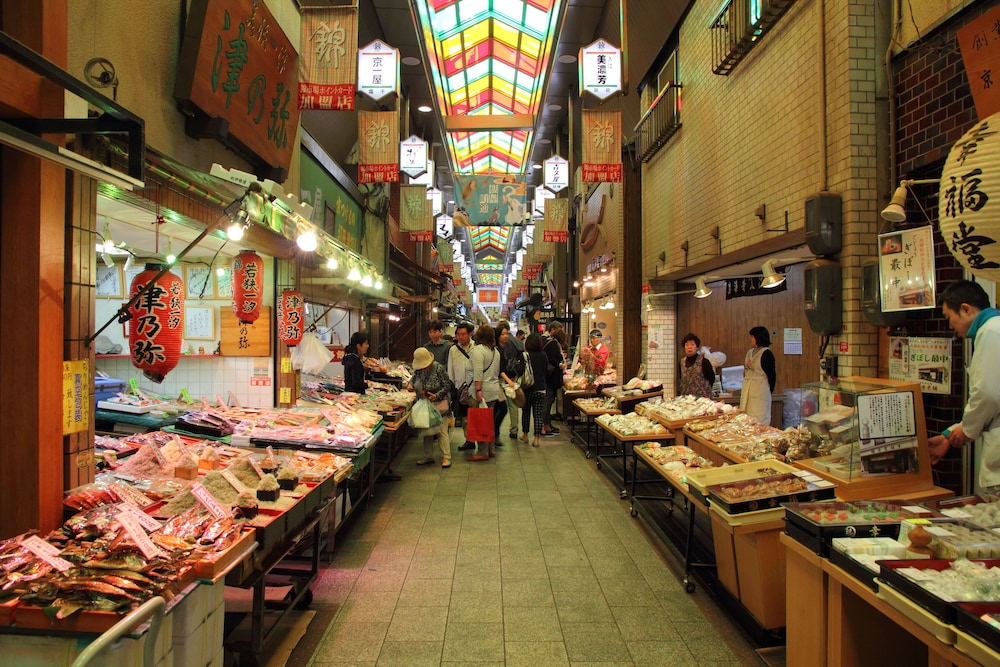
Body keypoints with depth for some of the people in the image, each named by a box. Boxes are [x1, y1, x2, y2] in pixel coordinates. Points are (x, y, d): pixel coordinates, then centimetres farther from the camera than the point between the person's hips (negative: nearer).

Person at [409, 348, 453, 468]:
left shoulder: (439, 369, -15)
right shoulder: (418, 370, 1)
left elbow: (447, 386, -12)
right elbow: (413, 378, 20)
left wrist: (436, 396, -22)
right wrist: (410, 385, -3)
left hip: (439, 404, -6)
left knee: (441, 431, -4)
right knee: (427, 431, 12)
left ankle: (446, 457, 3)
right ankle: (428, 456, 23)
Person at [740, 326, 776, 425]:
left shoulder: (766, 353, -9)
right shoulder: (750, 352, 15)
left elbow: (771, 375, -7)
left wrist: (769, 390, 0)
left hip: (760, 390, -8)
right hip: (747, 391, 8)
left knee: (759, 420, -6)